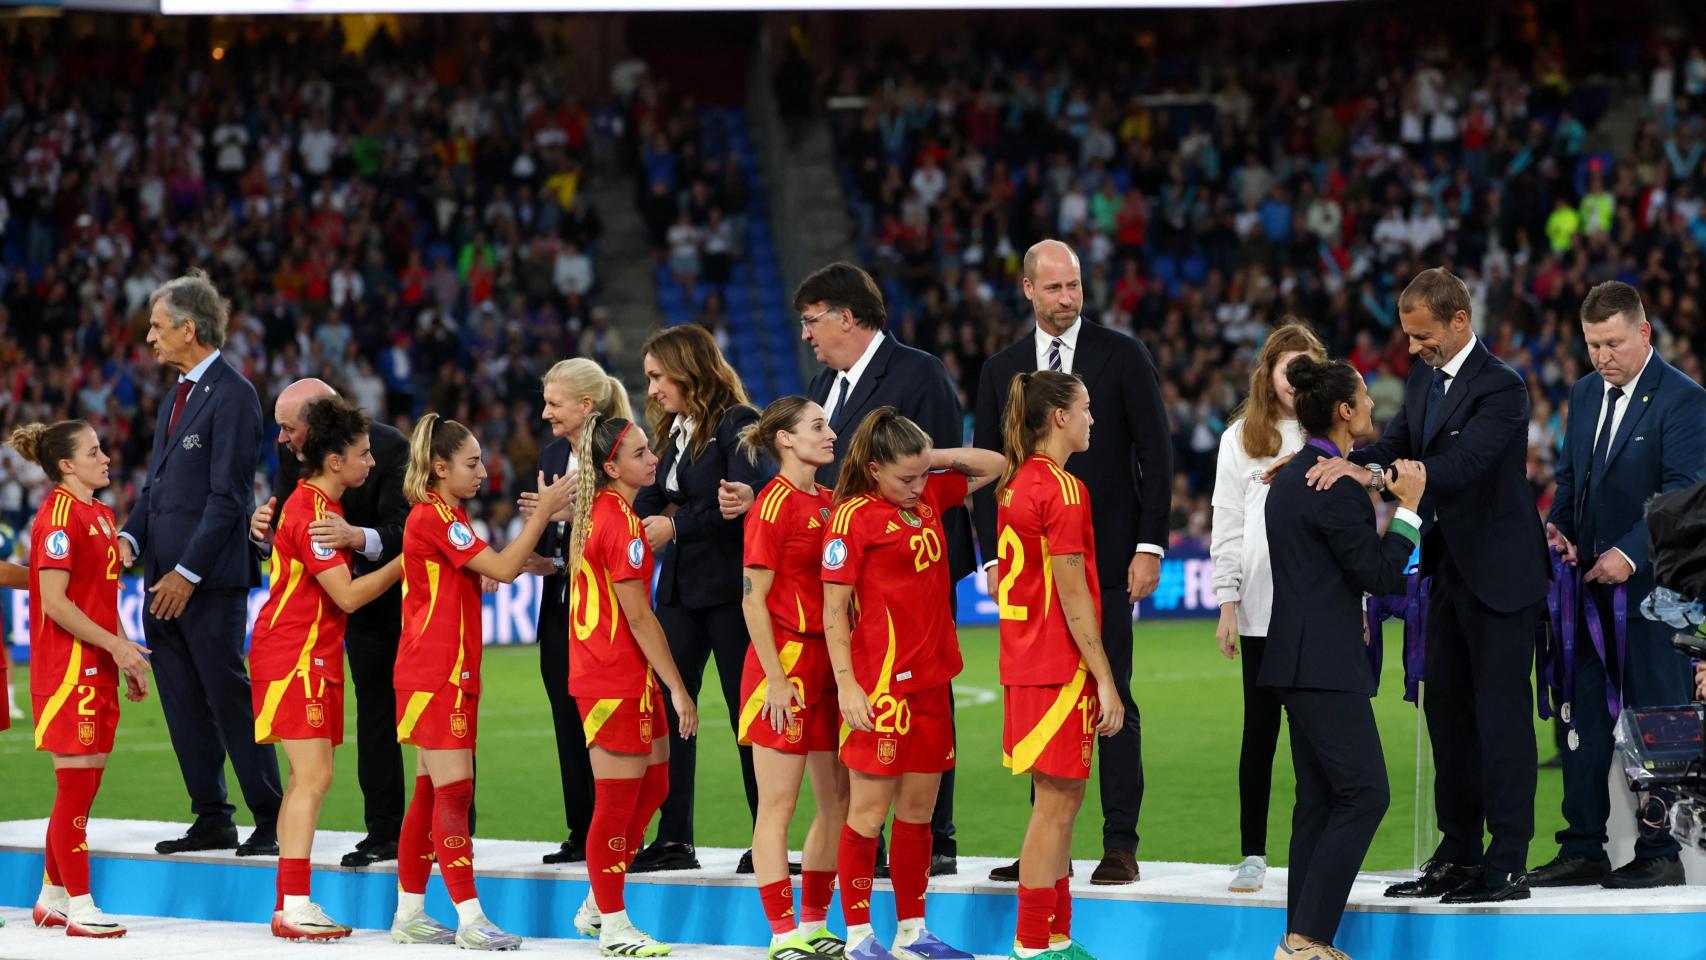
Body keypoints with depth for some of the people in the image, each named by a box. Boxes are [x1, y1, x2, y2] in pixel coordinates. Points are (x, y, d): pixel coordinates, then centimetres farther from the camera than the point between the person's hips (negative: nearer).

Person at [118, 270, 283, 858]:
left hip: (210, 580, -9)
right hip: (165, 577, 9)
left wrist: (187, 572, -19)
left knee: (229, 698, -7)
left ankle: (271, 822, -2)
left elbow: (228, 496, -16)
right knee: (183, 704, 9)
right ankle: (211, 822, 15)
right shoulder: (177, 398, 18)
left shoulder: (232, 396, -11)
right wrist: (131, 538, 1)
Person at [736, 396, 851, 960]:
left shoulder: (830, 502, 12)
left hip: (831, 666, 8)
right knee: (778, 804, -4)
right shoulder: (775, 504, -9)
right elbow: (753, 600, -12)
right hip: (787, 662, -8)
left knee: (837, 801, 10)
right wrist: (776, 679, -17)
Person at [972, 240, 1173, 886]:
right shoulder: (1001, 370, 11)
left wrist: (1149, 547, -8)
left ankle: (1121, 845, -1)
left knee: (1112, 699, -3)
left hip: (1106, 561, -3)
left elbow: (1154, 454, -1)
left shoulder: (1123, 357, 1)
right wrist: (993, 556, 3)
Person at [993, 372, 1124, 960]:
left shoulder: (1017, 483, 12)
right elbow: (1073, 596, -17)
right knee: (1056, 803, -5)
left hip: (1026, 662, 9)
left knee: (1057, 802, 14)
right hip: (1061, 667, -9)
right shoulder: (1062, 489, -14)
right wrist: (1106, 682, -15)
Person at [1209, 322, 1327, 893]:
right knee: (1260, 730, 3)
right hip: (1263, 607, 0)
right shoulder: (1241, 438, 7)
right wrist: (1228, 604, -1)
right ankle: (1252, 855, 8)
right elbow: (1228, 526, 6)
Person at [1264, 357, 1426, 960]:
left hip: (1300, 658, 10)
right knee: (1364, 794, -10)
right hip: (1325, 663, -10)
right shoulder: (1336, 486, -16)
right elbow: (1382, 575, -15)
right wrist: (1407, 508, -7)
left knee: (1320, 799, 10)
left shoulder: (1292, 477, 15)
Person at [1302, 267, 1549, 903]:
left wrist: (1370, 474, -39)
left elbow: (1460, 464, -31)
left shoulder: (1500, 387, -19)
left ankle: (1507, 866, -5)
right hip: (1450, 569, 9)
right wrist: (1334, 462, -9)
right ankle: (1458, 855, 20)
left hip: (1500, 575, -9)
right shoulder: (1424, 378, 9)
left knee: (1501, 717, -7)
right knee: (1445, 708, 12)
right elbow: (1394, 445, 9)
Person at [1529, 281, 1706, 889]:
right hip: (1590, 584, 7)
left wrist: (1630, 553, -22)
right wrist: (1559, 527, 0)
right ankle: (1584, 850, 12)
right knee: (1584, 718, 7)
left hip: (1649, 585, -7)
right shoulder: (1585, 394, 15)